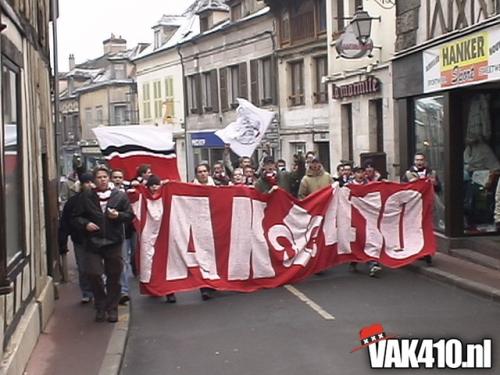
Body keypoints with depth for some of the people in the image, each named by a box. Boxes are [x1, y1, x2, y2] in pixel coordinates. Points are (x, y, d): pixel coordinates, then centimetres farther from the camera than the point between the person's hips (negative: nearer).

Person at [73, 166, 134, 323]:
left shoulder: (120, 196, 4)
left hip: (114, 242, 0)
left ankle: (112, 309, 18)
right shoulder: (86, 197, 5)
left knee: (114, 277, 5)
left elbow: (130, 215, 6)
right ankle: (100, 307, 13)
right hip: (93, 242, 0)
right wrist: (85, 224, -10)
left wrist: (118, 215, -12)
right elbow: (77, 216, 8)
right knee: (93, 274, -7)